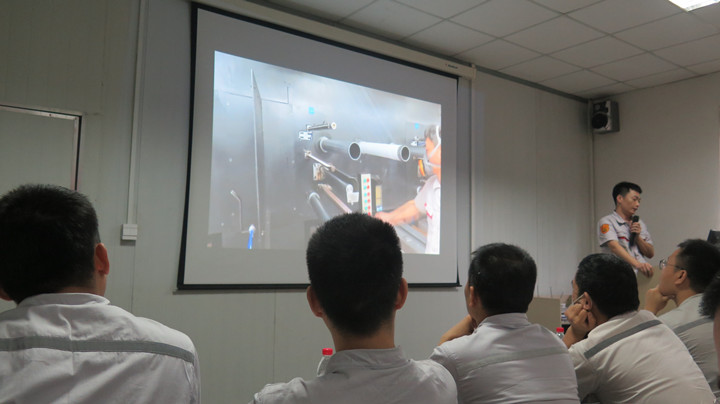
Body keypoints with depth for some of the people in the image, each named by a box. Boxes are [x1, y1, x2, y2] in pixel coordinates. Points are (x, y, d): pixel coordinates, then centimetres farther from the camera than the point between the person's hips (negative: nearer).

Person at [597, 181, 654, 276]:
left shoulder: (639, 223, 21)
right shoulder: (607, 222, -1)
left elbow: (650, 254, 18)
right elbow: (614, 246, -18)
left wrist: (637, 237, 0)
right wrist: (637, 264, -32)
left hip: (642, 274, 6)